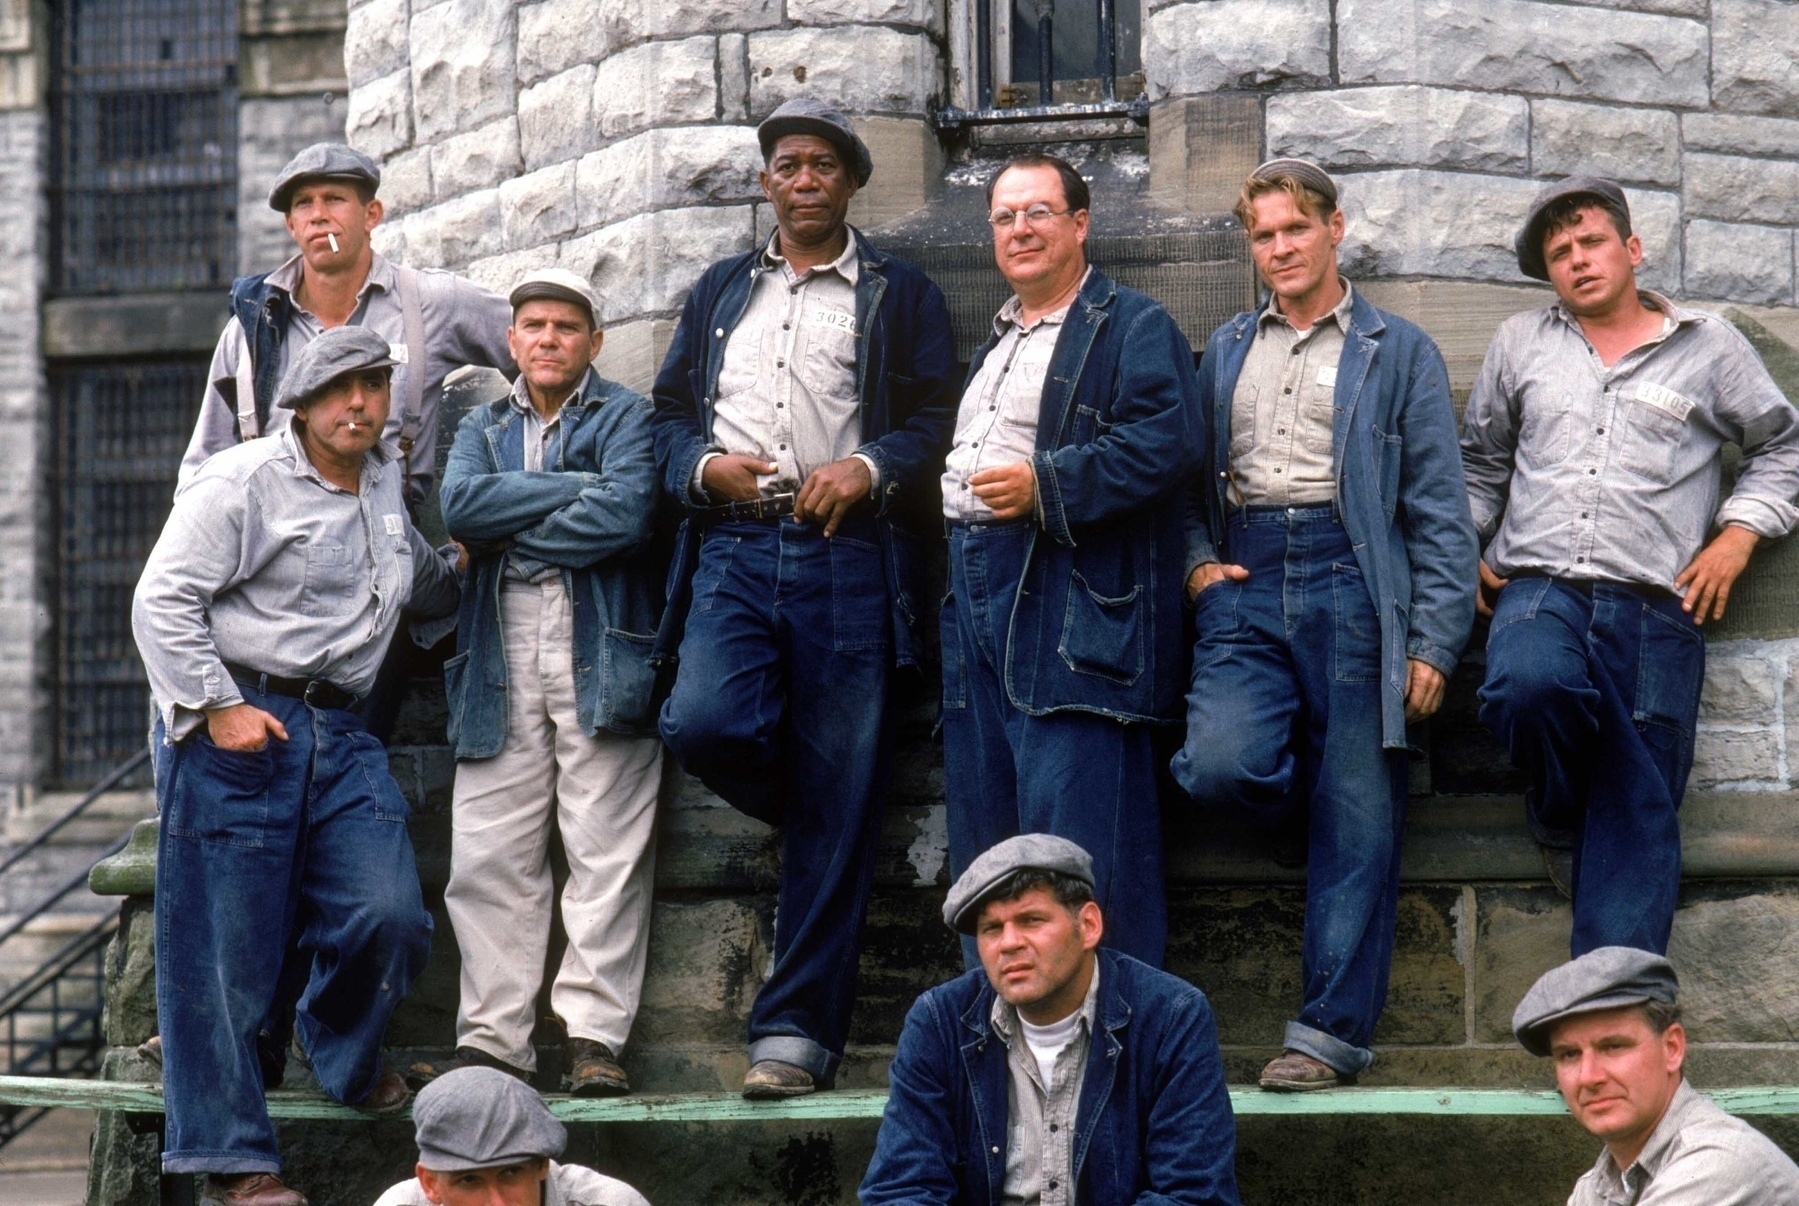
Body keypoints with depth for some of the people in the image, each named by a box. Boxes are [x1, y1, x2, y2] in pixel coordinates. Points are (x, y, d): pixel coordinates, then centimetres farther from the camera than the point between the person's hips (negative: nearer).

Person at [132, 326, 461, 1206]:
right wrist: (218, 706, -14)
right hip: (239, 728, -6)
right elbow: (163, 598, -8)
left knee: (390, 916, -9)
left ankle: (341, 1052, 24)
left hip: (340, 734, 6)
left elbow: (426, 592, 38)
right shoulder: (243, 482, -4)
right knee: (225, 945, -4)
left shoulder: (389, 488, 18)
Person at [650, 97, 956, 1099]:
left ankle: (798, 1031, -1)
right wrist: (704, 466, -2)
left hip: (847, 555, -3)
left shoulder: (901, 295, 11)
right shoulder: (722, 292, 22)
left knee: (836, 813, -5)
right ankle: (823, 822, 11)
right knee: (705, 725, -23)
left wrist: (868, 469, -15)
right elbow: (670, 409, 19)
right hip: (735, 551, 3)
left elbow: (940, 422, 3)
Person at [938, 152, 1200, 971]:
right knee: (982, 824, 9)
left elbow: (1165, 445, -15)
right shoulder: (996, 340, 26)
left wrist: (1043, 486, -20)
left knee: (1076, 827, -12)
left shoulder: (1133, 328, -1)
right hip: (978, 596, 9)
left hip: (1074, 607, -9)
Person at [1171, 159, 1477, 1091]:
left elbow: (1438, 508, 5)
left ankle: (1331, 1030, -1)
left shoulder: (1398, 352, 10)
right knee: (1221, 764, -21)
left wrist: (1433, 639, -4)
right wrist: (1196, 561, 3)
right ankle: (1322, 832, 11)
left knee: (1357, 818, -6)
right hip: (1244, 586, 3)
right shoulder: (1225, 351, 21)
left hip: (1348, 579, -3)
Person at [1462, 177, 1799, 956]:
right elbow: (1481, 458, 28)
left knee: (1638, 811, -6)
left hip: (1653, 605, 0)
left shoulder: (1708, 349, 13)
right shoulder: (1521, 345, 18)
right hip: (1538, 591, 0)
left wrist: (1736, 536, 7)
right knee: (1530, 686, -34)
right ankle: (1560, 825, -2)